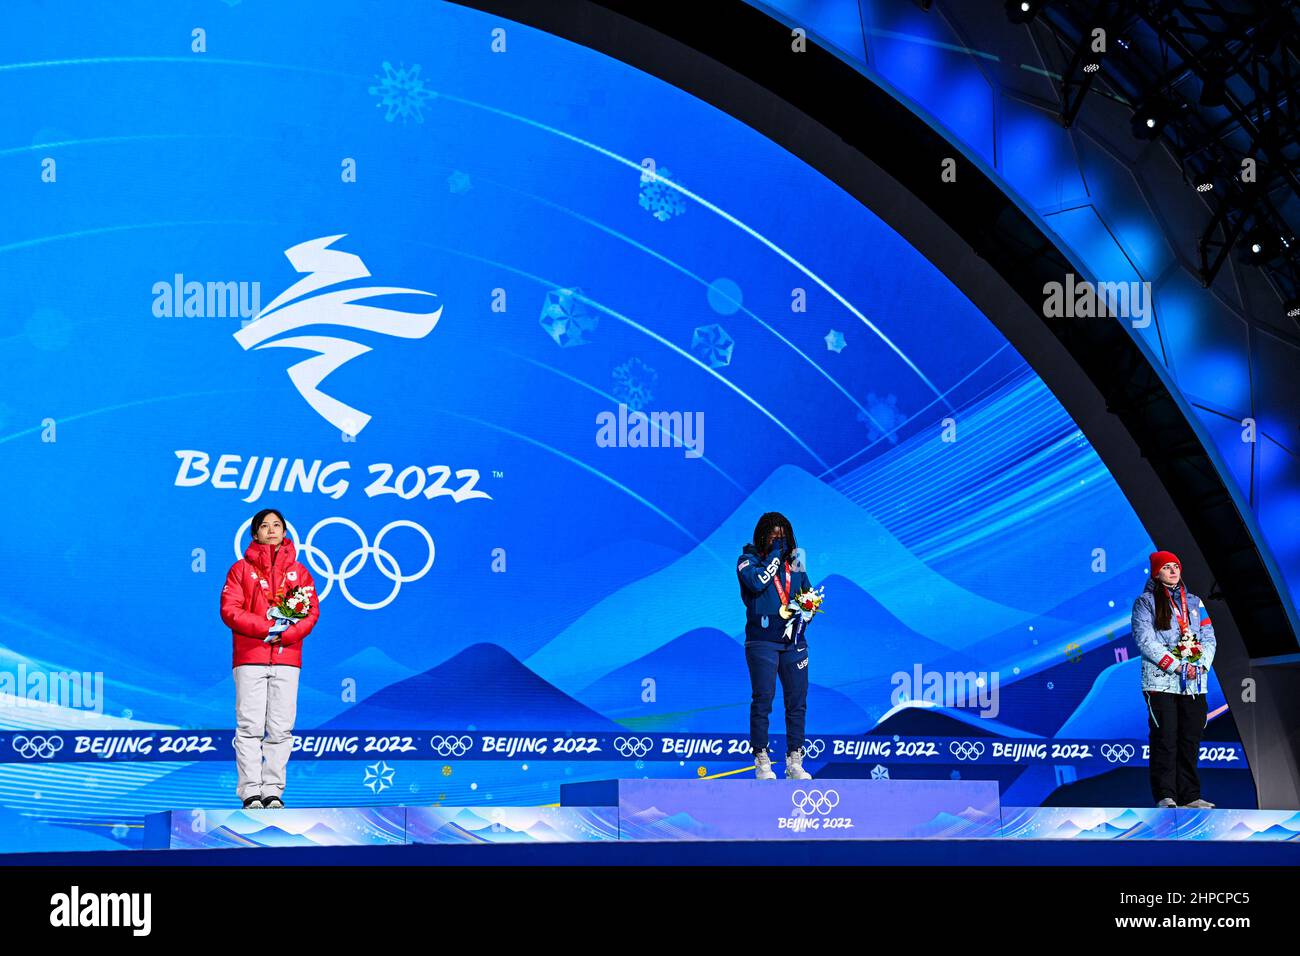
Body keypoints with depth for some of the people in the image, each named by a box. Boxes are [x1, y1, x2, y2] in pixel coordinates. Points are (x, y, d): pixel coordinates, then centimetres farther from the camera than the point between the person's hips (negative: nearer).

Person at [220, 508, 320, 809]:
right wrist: (268, 627, -12)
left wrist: (286, 634, -11)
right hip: (250, 658, -2)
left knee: (281, 728, -1)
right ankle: (251, 792, -4)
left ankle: (273, 790, 4)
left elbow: (312, 612, 7)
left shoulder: (298, 571, 15)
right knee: (250, 727, -5)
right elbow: (230, 610, -1)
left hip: (287, 658, 2)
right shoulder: (241, 568, 9)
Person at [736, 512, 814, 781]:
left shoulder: (794, 561, 14)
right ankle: (761, 761, 2)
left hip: (794, 641, 4)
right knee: (763, 700, -5)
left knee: (797, 702, 4)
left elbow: (809, 594, 23)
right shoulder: (749, 560, 0)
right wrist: (775, 554, -11)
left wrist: (805, 614, 4)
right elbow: (756, 582, -21)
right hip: (763, 641, -4)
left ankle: (795, 762, 10)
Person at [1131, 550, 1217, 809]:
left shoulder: (1194, 602, 19)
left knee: (1190, 739, 4)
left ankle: (1189, 795, 8)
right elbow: (1145, 641, -8)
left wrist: (1201, 664, -5)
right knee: (1165, 739, -9)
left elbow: (1208, 638, 15)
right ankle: (1165, 795, -8)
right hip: (1161, 681, -5)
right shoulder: (1145, 602, 3)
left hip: (1194, 684, 5)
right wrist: (1178, 666, -14)